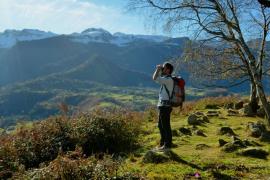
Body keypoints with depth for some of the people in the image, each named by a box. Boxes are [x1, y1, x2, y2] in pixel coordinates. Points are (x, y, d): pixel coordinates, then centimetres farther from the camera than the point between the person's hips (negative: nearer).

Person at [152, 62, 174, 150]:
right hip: (162, 105, 10)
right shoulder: (165, 78, 14)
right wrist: (158, 69, 14)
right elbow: (155, 78, 25)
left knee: (166, 126, -1)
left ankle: (167, 145, 10)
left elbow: (155, 78, -24)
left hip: (165, 106, -10)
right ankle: (162, 143, 30)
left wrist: (158, 69, -11)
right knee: (161, 126, 18)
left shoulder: (169, 79, -16)